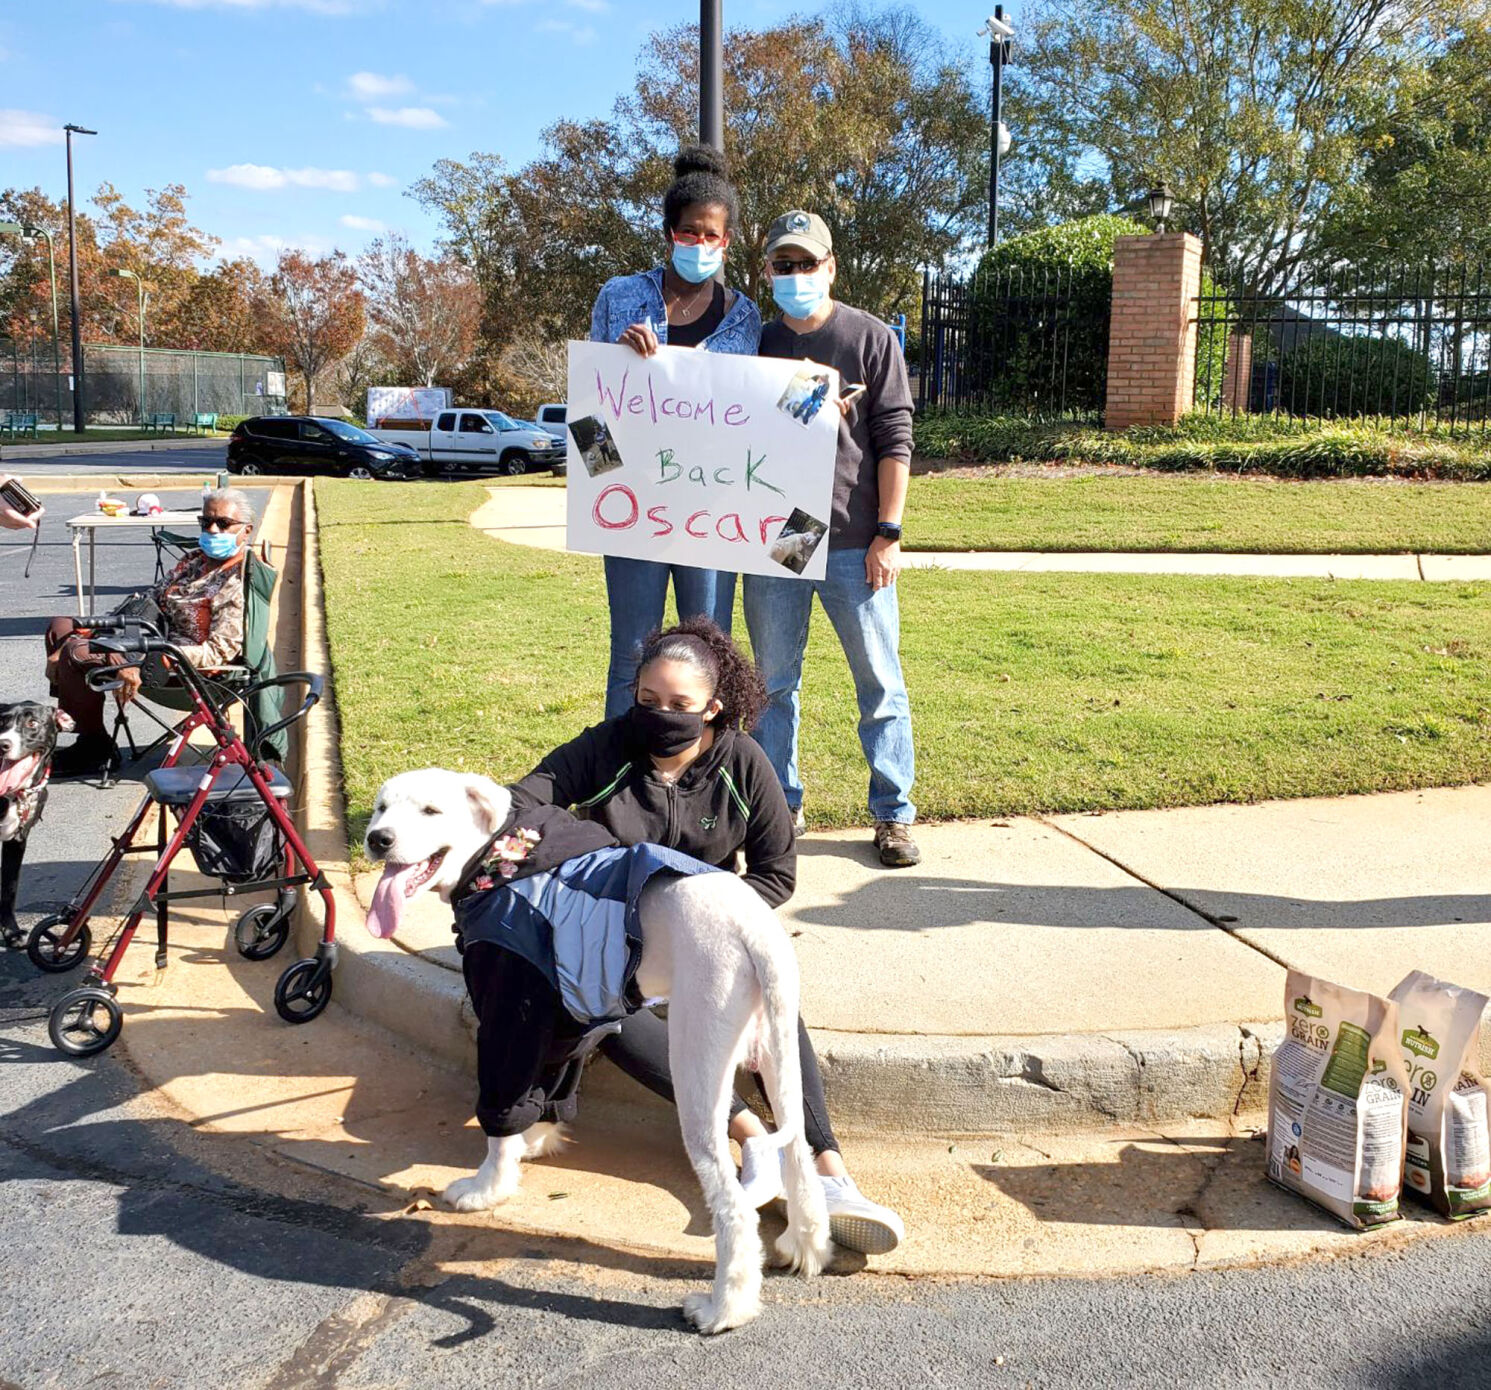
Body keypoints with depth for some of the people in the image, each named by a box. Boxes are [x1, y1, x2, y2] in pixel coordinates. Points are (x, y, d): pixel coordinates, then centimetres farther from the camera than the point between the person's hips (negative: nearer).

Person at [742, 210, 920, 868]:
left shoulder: (871, 339, 2)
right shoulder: (755, 345, 11)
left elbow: (894, 440, -2)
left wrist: (888, 532, -8)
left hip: (854, 544, -2)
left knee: (881, 682, 2)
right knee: (773, 683, 8)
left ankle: (893, 814, 12)